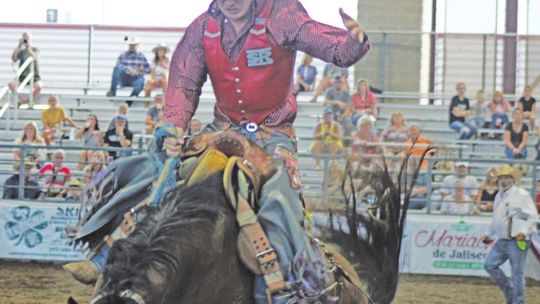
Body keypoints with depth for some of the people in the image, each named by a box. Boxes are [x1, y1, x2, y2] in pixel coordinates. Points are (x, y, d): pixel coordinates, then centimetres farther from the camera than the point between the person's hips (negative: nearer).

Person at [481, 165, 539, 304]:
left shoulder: (522, 195, -7)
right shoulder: (499, 196, 17)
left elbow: (532, 216, -12)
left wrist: (525, 232, -25)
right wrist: (490, 235, 24)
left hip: (517, 241, -8)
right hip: (501, 240, 8)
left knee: (517, 272, -5)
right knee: (490, 265, 2)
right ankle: (509, 292, 15)